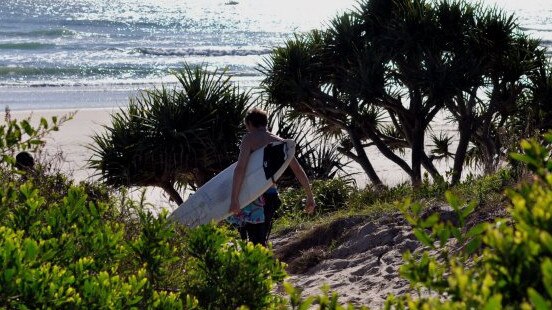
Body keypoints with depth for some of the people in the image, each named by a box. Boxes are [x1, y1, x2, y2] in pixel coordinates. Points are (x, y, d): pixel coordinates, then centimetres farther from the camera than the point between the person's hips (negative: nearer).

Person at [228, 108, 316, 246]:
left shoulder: (249, 139, -4)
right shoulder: (279, 142, 13)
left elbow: (240, 168, -19)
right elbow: (298, 170, 12)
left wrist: (234, 198, -25)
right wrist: (310, 197, 19)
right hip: (271, 195, 6)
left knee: (255, 243, -7)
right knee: (262, 240, 18)